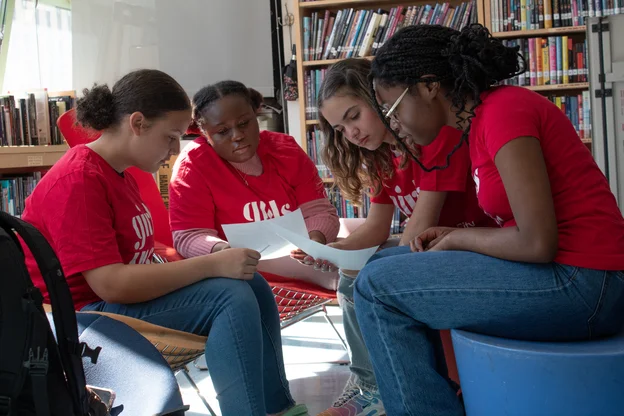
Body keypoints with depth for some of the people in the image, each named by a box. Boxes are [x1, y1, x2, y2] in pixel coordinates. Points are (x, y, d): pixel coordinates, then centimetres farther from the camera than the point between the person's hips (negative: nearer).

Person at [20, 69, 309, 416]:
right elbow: (110, 284, -27)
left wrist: (217, 260, -7)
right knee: (231, 297, -23)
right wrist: (212, 264, -26)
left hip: (122, 299, 10)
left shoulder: (118, 174, 12)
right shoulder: (78, 181, -20)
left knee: (252, 284, 3)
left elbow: (133, 264, 5)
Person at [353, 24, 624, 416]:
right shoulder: (483, 116, 11)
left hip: (581, 282, -10)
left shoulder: (503, 110, -17)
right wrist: (455, 236, 1)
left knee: (378, 287, -12)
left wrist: (457, 239, -7)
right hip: (559, 271, 10)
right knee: (387, 263, 13)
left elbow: (536, 242, -23)